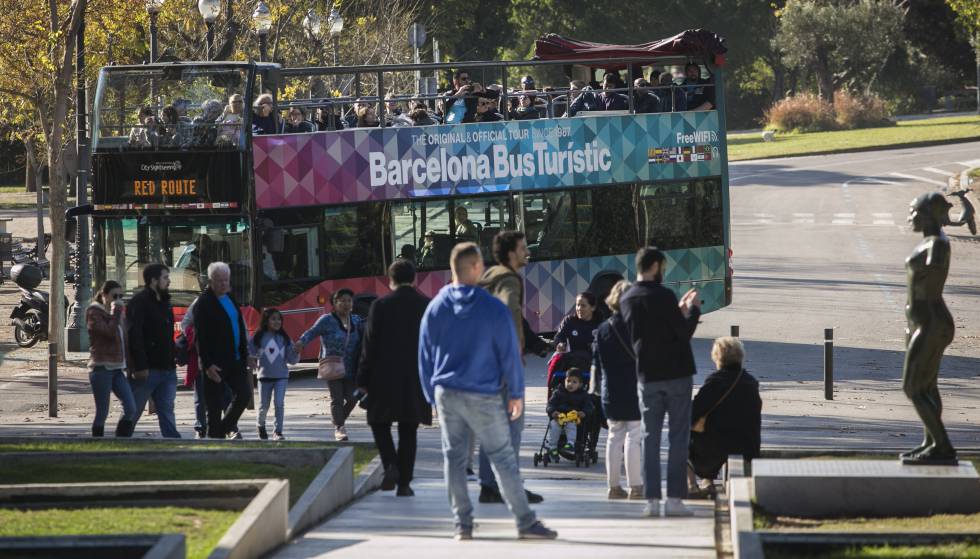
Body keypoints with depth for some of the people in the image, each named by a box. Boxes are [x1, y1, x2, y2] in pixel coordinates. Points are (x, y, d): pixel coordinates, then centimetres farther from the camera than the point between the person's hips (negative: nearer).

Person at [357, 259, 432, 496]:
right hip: (417, 379, 2)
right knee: (408, 431, 8)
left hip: (385, 378, -2)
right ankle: (404, 482, 6)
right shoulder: (428, 306, 1)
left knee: (380, 423, 13)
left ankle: (391, 465, -9)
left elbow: (370, 346, -6)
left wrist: (363, 379, 1)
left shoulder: (380, 306, -7)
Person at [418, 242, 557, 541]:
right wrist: (516, 393, 3)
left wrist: (431, 394, 16)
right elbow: (509, 353, -6)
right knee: (503, 458, 1)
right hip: (484, 396, -3)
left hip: (446, 393, 3)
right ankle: (525, 522, 2)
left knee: (454, 458, 8)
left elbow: (425, 356, 8)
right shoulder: (494, 309, -10)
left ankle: (462, 524, 8)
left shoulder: (435, 308, 2)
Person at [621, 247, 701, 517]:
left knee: (650, 437, 6)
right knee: (678, 436, -1)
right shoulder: (663, 296, -13)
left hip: (647, 376, 5)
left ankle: (652, 499, 1)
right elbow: (684, 332, -12)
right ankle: (674, 498, -5)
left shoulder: (627, 300, 7)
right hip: (676, 373, -5)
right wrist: (693, 309, 4)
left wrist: (679, 309, 18)